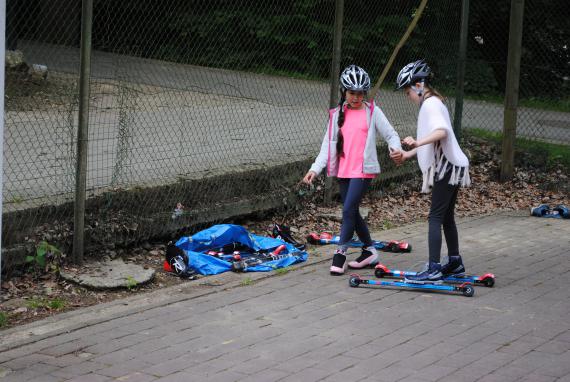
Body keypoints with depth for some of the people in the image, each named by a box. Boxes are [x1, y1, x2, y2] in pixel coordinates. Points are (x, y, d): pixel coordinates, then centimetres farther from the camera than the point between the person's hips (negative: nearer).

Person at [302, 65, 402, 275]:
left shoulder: (372, 111, -2)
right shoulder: (337, 114, 9)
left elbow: (390, 134, -2)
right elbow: (328, 144, 8)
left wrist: (395, 148, -25)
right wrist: (316, 168, -2)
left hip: (363, 170, -5)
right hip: (343, 171, 5)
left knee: (349, 209, -13)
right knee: (352, 213, 10)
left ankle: (341, 252, -3)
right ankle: (369, 250, 24)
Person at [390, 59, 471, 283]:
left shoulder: (431, 104, -13)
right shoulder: (431, 104, 19)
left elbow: (442, 131, -31)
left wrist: (418, 142, -44)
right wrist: (406, 155, 18)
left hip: (447, 167, -10)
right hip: (449, 167, 10)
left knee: (435, 218, -13)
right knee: (447, 217, 18)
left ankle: (433, 269, -16)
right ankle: (455, 263, 28)